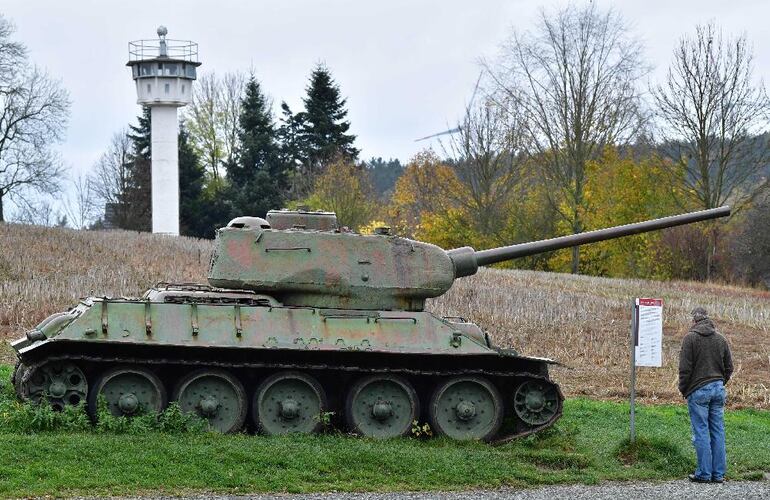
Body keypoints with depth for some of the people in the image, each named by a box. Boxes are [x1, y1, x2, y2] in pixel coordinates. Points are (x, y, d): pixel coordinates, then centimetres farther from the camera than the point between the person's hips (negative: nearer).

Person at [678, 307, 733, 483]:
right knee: (718, 431, 7)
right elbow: (729, 367, 12)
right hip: (718, 389, 5)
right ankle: (718, 473, 9)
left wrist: (683, 390, 3)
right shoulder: (721, 339, 10)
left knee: (701, 432, -2)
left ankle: (704, 474, -3)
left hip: (698, 390, -5)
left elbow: (685, 368, -8)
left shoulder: (690, 338, -5)